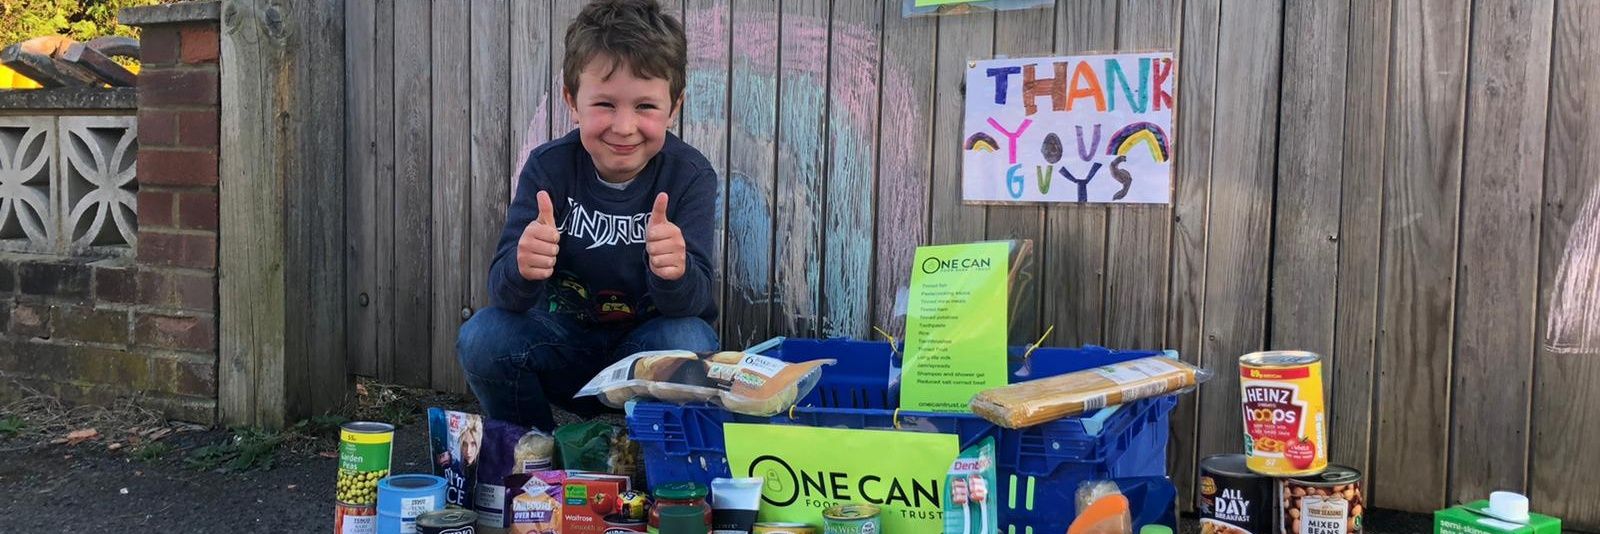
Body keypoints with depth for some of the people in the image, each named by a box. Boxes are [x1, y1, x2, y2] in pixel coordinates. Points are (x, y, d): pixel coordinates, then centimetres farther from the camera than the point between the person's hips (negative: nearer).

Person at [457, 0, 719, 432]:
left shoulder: (691, 175, -16)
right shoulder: (548, 167, -13)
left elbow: (691, 302, -24)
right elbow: (505, 293, -20)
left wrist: (676, 273, -49)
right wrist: (522, 269, -45)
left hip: (647, 346, -1)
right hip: (565, 340, 2)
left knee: (688, 341, -33)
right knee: (482, 337, -24)